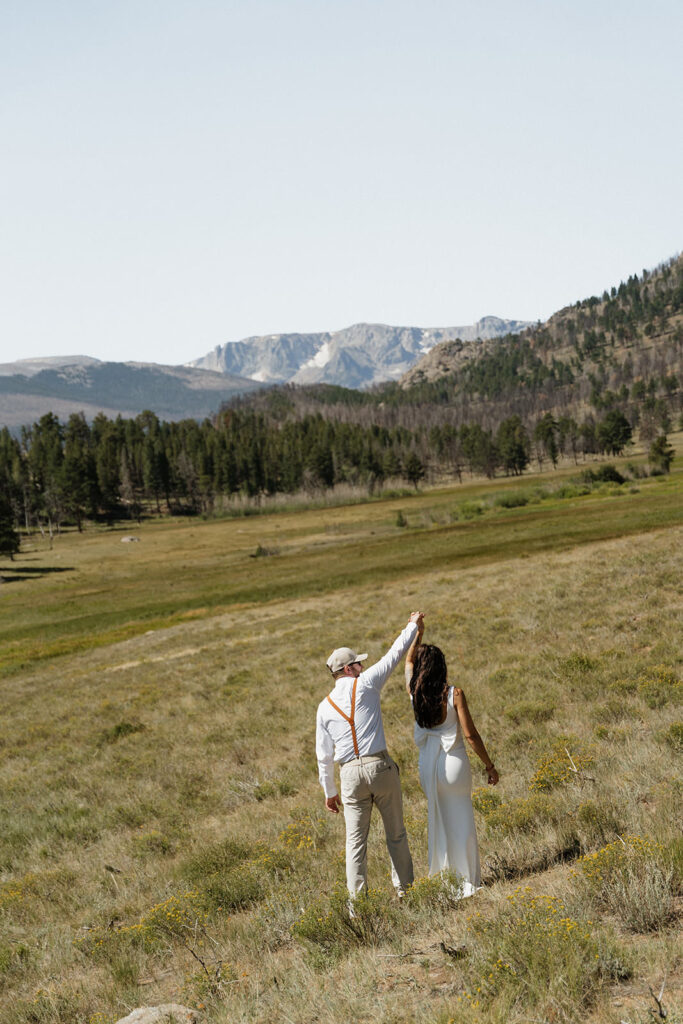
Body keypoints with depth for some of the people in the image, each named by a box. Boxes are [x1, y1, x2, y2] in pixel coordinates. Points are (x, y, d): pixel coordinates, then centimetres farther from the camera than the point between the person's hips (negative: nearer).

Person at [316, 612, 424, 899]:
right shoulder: (365, 684, -2)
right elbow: (393, 654, 7)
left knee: (355, 839, 6)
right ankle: (403, 887, 17)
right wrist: (412, 626, 21)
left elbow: (324, 754, 10)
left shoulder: (325, 707, 8)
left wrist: (329, 792, 19)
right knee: (395, 832, 11)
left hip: (350, 773, 2)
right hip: (380, 766, -2)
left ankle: (356, 895, 4)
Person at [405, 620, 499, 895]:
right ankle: (469, 881, 13)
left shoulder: (414, 692, -4)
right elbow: (470, 735, -11)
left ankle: (441, 871, 23)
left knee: (437, 818, 18)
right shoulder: (453, 694, -13)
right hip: (454, 763, -3)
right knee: (461, 821, 6)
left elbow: (409, 661, 17)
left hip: (428, 766, 3)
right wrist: (489, 765, -1)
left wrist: (417, 631, 24)